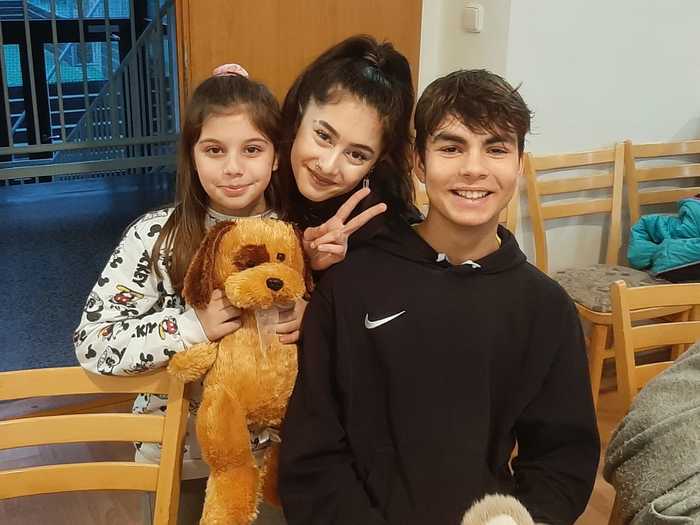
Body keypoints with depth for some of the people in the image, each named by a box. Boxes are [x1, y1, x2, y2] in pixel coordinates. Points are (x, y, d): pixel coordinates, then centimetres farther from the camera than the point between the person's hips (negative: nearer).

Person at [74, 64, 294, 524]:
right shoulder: (155, 237, -18)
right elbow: (92, 342, -20)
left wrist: (309, 322, -22)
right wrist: (195, 326, -30)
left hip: (277, 442, 2)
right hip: (181, 451, -2)